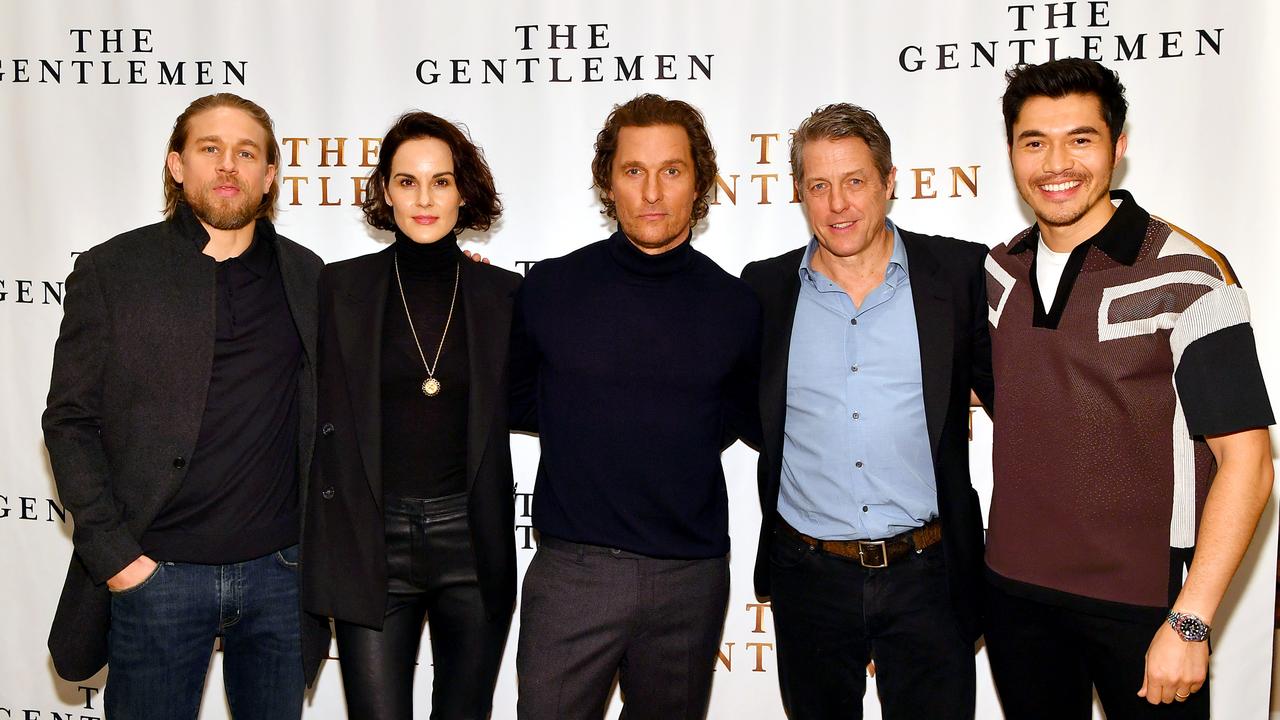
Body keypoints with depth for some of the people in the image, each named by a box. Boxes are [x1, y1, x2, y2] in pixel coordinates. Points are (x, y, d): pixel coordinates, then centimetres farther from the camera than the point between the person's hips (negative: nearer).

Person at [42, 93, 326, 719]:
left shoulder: (305, 273, 7)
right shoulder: (111, 269, -1)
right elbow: (69, 420, -2)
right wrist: (111, 551, -8)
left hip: (280, 571, 2)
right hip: (154, 573, -2)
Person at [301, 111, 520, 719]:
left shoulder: (502, 295, 3)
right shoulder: (339, 288, 1)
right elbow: (317, 422, 2)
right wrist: (321, 550, -2)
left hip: (472, 542, 1)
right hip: (372, 544, -1)